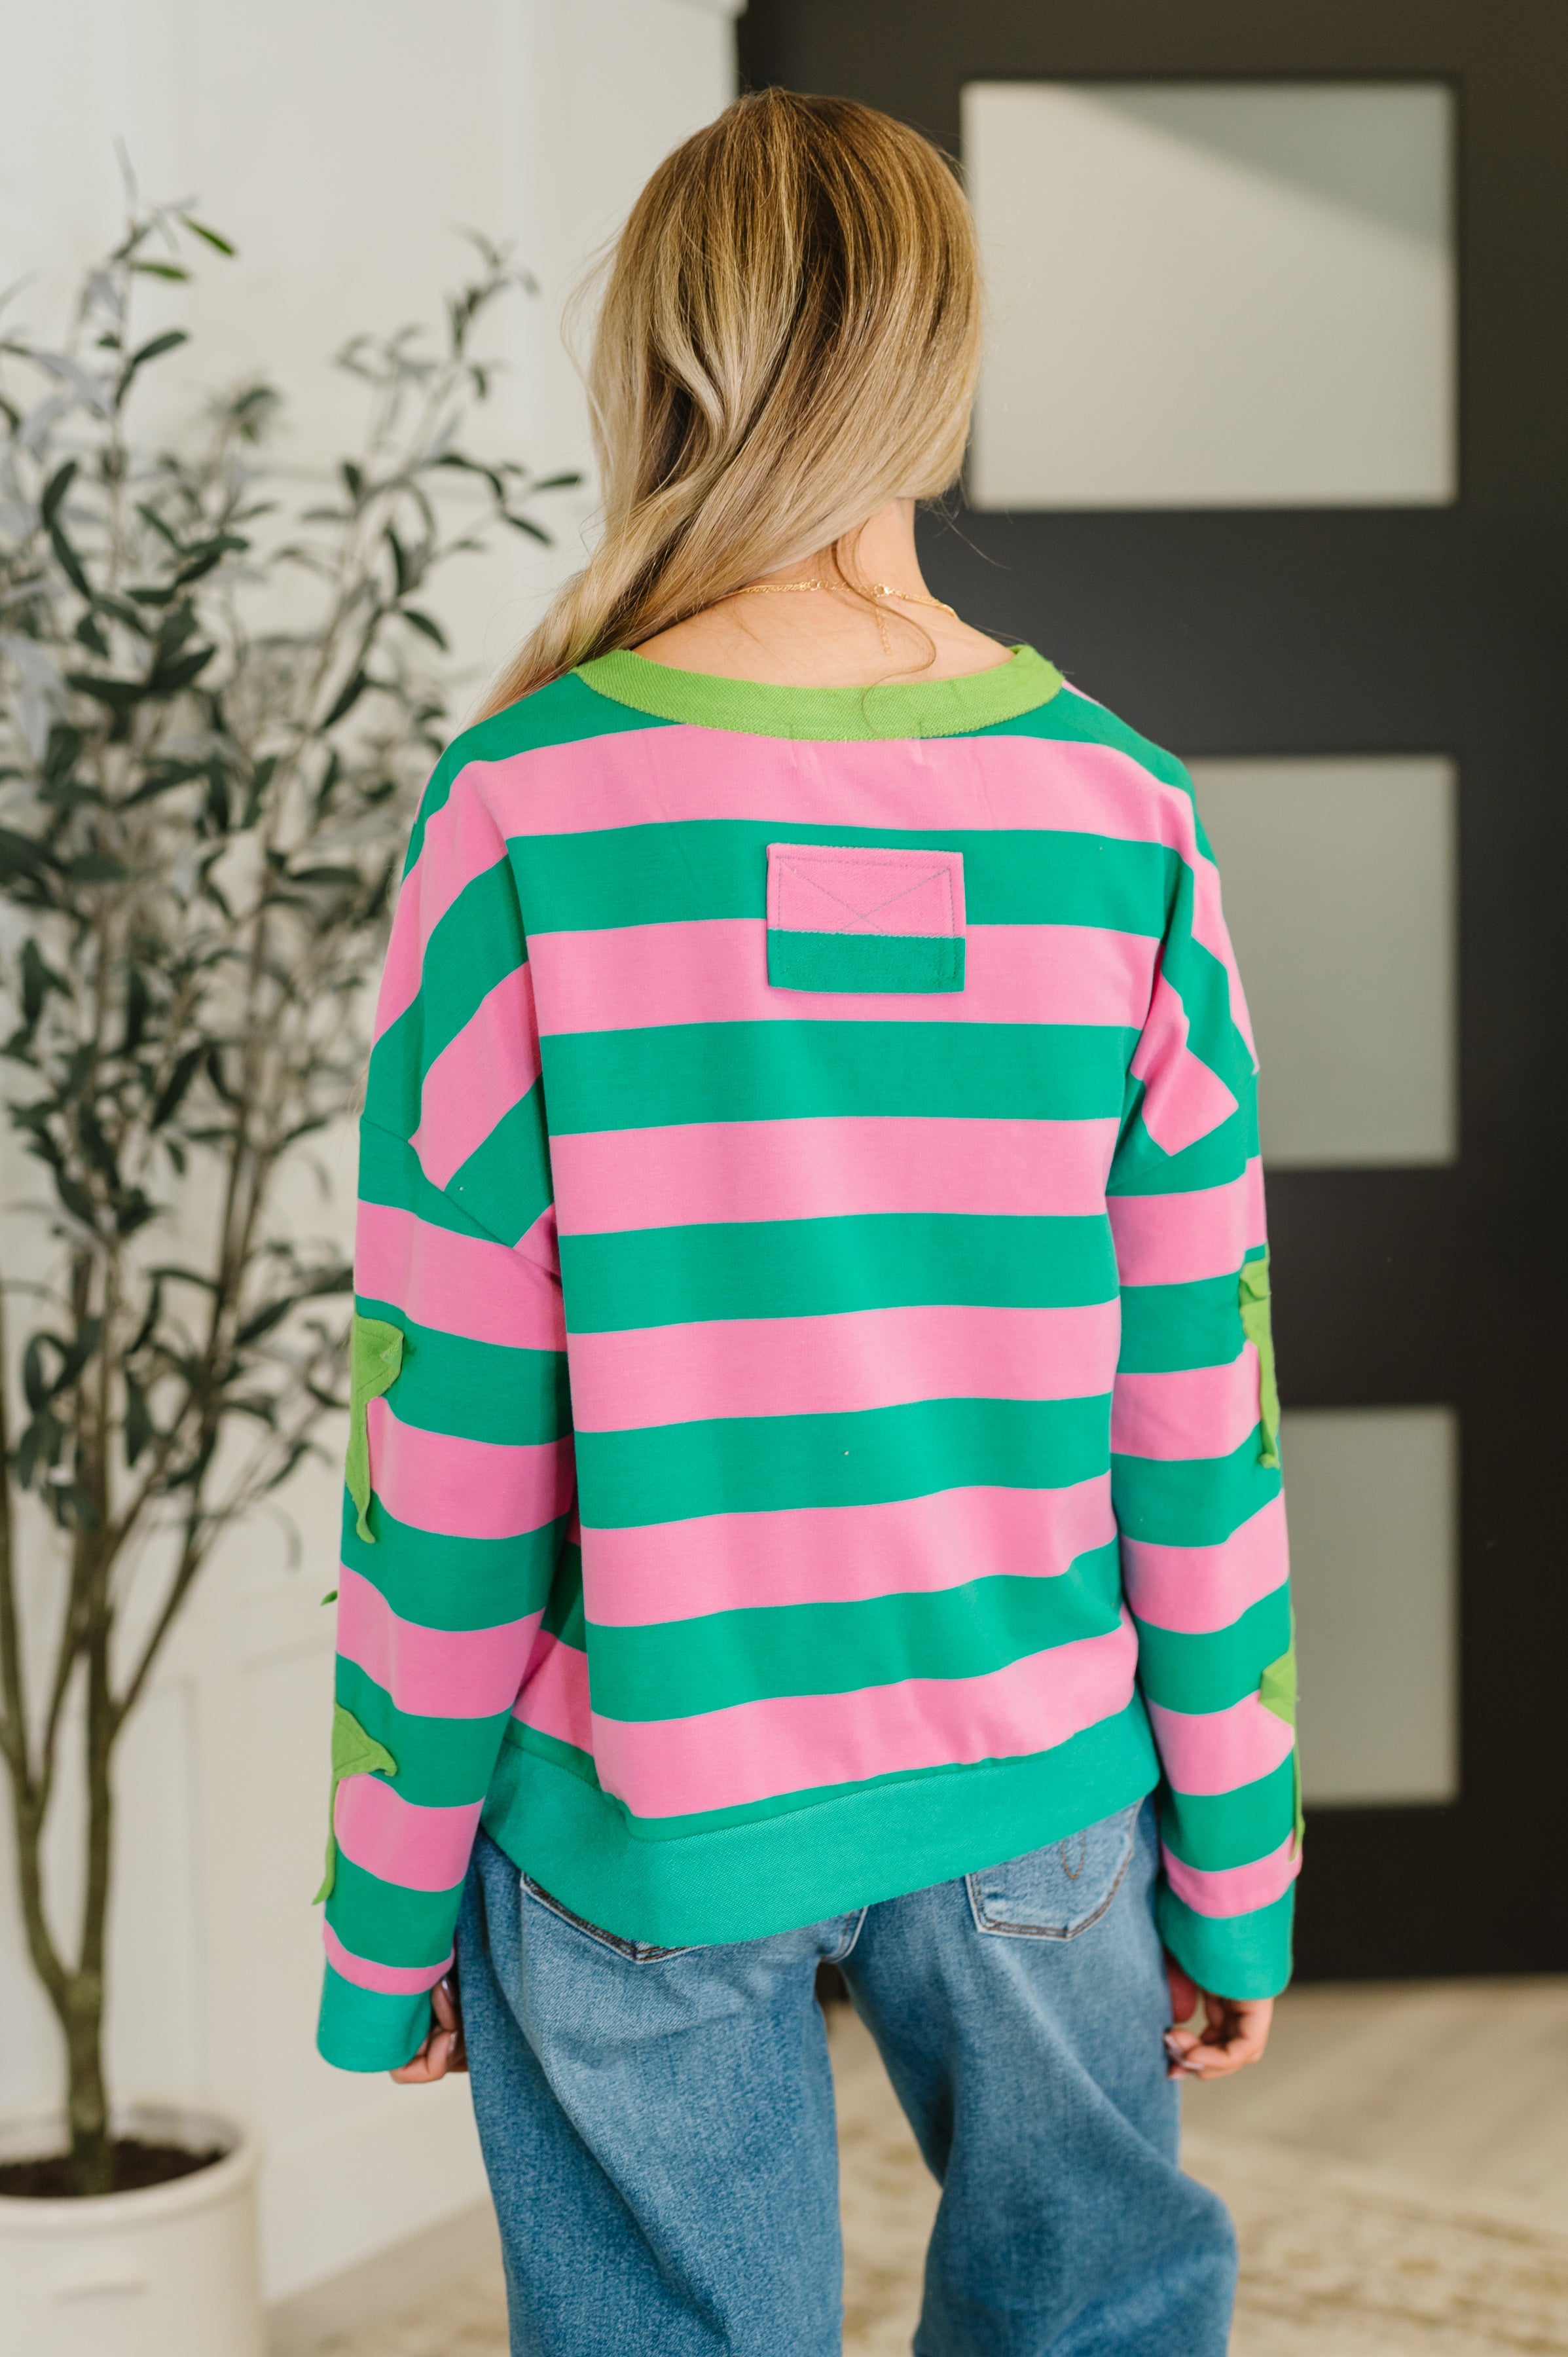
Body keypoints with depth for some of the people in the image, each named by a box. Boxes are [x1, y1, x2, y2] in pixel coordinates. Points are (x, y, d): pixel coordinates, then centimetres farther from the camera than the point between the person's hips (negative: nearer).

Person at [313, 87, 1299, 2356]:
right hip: (1032, 1794, 2)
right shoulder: (1121, 820, -6)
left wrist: (387, 1912, 3)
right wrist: (1236, 1873, 9)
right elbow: (1199, 1418, -2)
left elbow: (450, 1447, -10)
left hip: (638, 1826, -2)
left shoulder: (525, 815, -14)